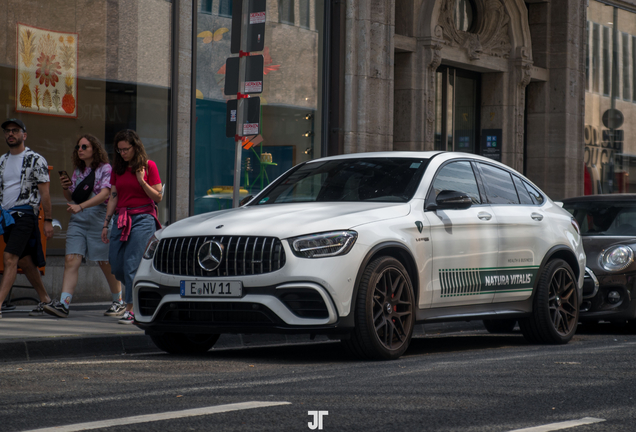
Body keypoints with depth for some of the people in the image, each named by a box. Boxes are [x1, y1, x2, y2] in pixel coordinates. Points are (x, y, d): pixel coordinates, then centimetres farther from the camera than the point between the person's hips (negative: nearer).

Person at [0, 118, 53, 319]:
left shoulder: (35, 160, -3)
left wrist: (48, 221, -6)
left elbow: (44, 192, -4)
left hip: (25, 214, -7)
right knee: (24, 261, 13)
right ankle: (45, 299, 27)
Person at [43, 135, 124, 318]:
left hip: (99, 220, -5)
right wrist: (65, 188, 2)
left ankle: (119, 302, 20)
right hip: (77, 221, 5)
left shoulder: (105, 169, -3)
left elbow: (104, 194, -17)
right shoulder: (78, 171, 16)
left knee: (106, 263, 3)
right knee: (71, 260, -10)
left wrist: (81, 206, -28)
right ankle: (63, 304, -17)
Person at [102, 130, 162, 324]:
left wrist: (142, 181, -16)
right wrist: (105, 224, 11)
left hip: (143, 218, -6)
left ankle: (131, 310, -13)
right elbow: (113, 198, 15)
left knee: (131, 263, -14)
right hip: (121, 219, 6)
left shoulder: (148, 166, -1)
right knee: (116, 266, 1)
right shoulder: (117, 169, 13)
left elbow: (158, 197, -2)